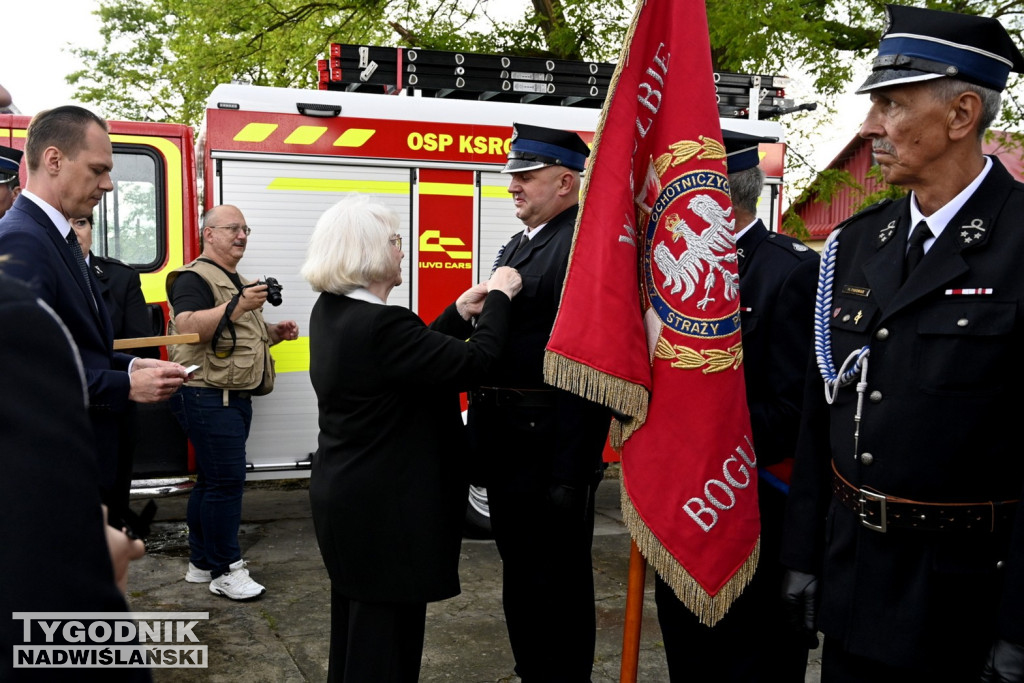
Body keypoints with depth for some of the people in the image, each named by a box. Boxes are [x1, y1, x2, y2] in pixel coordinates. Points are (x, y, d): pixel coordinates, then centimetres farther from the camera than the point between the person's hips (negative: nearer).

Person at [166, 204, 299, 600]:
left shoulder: (237, 282, 21)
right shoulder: (194, 278, -9)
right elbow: (187, 327, -25)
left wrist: (274, 331, 11)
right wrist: (238, 305, -30)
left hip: (236, 399, 10)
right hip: (208, 397, -10)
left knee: (212, 480, 14)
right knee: (226, 479, -9)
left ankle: (201, 563, 23)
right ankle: (225, 571, -1)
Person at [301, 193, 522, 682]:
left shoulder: (332, 312, 3)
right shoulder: (378, 324, -27)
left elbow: (415, 353, 9)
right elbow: (471, 362, -24)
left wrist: (460, 314, 6)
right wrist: (498, 299, -10)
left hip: (346, 495, 10)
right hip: (385, 508, -10)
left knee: (358, 622, 24)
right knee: (385, 632, 5)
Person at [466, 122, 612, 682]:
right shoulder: (517, 247, 15)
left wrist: (571, 472, -25)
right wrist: (482, 436, 16)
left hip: (549, 449, -10)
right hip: (508, 444, 10)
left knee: (554, 581, 6)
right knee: (520, 571, 21)